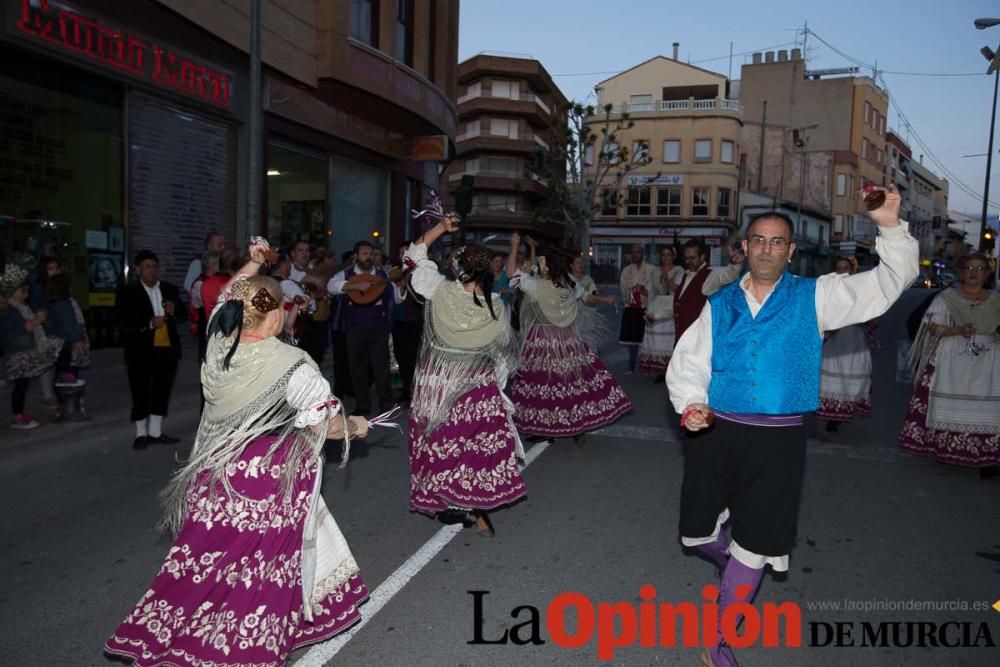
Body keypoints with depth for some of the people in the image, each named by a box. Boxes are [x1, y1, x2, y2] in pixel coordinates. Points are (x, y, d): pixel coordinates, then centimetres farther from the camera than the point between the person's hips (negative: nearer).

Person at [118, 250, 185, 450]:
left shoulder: (170, 289, 10)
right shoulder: (128, 292, -3)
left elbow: (182, 312, 14)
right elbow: (125, 320, -13)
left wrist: (174, 310, -9)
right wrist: (149, 322, -25)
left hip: (167, 349, 4)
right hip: (141, 350, -4)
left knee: (162, 392, 11)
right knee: (141, 394, 5)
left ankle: (155, 432, 22)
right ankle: (141, 434, 18)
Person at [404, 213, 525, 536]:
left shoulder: (439, 290, -12)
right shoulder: (496, 308, -10)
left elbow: (414, 256, 3)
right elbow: (505, 350, 5)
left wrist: (440, 228, 3)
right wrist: (497, 376, 22)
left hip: (436, 383, 1)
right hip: (477, 388, 0)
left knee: (438, 440, 12)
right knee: (480, 442, 7)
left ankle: (439, 503, 24)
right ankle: (478, 511, 10)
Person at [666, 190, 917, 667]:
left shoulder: (815, 297, 2)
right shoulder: (720, 304, 6)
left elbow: (890, 283, -3)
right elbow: (688, 362, 4)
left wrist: (891, 227, -18)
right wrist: (690, 403, -15)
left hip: (777, 440, -1)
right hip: (714, 432, 2)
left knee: (754, 545, 5)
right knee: (698, 533, 12)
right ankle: (740, 575, 47)